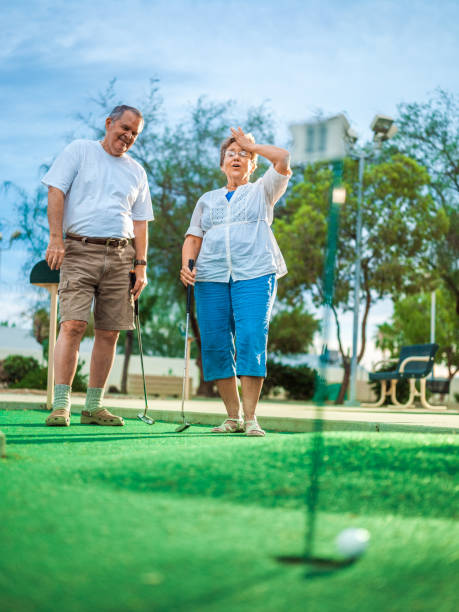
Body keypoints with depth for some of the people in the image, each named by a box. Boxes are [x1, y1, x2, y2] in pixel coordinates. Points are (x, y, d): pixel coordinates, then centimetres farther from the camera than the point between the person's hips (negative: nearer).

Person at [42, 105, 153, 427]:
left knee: (109, 333, 1)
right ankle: (61, 404, -13)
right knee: (72, 324, -15)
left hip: (121, 256, 4)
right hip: (80, 250, -4)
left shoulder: (136, 171, 19)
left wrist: (141, 265, 7)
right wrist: (56, 238, -12)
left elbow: (140, 222, 17)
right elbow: (56, 192, 0)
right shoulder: (79, 151, 8)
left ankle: (93, 406, 8)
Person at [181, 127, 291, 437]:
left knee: (251, 339, -16)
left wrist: (251, 145, 13)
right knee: (215, 344, -5)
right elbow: (193, 238, 18)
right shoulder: (207, 199, 25)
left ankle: (251, 417, -14)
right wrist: (186, 264, -1)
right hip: (211, 277, 3)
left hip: (254, 274, -3)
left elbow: (283, 159, 1)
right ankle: (233, 416, 5)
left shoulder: (262, 191, 17)